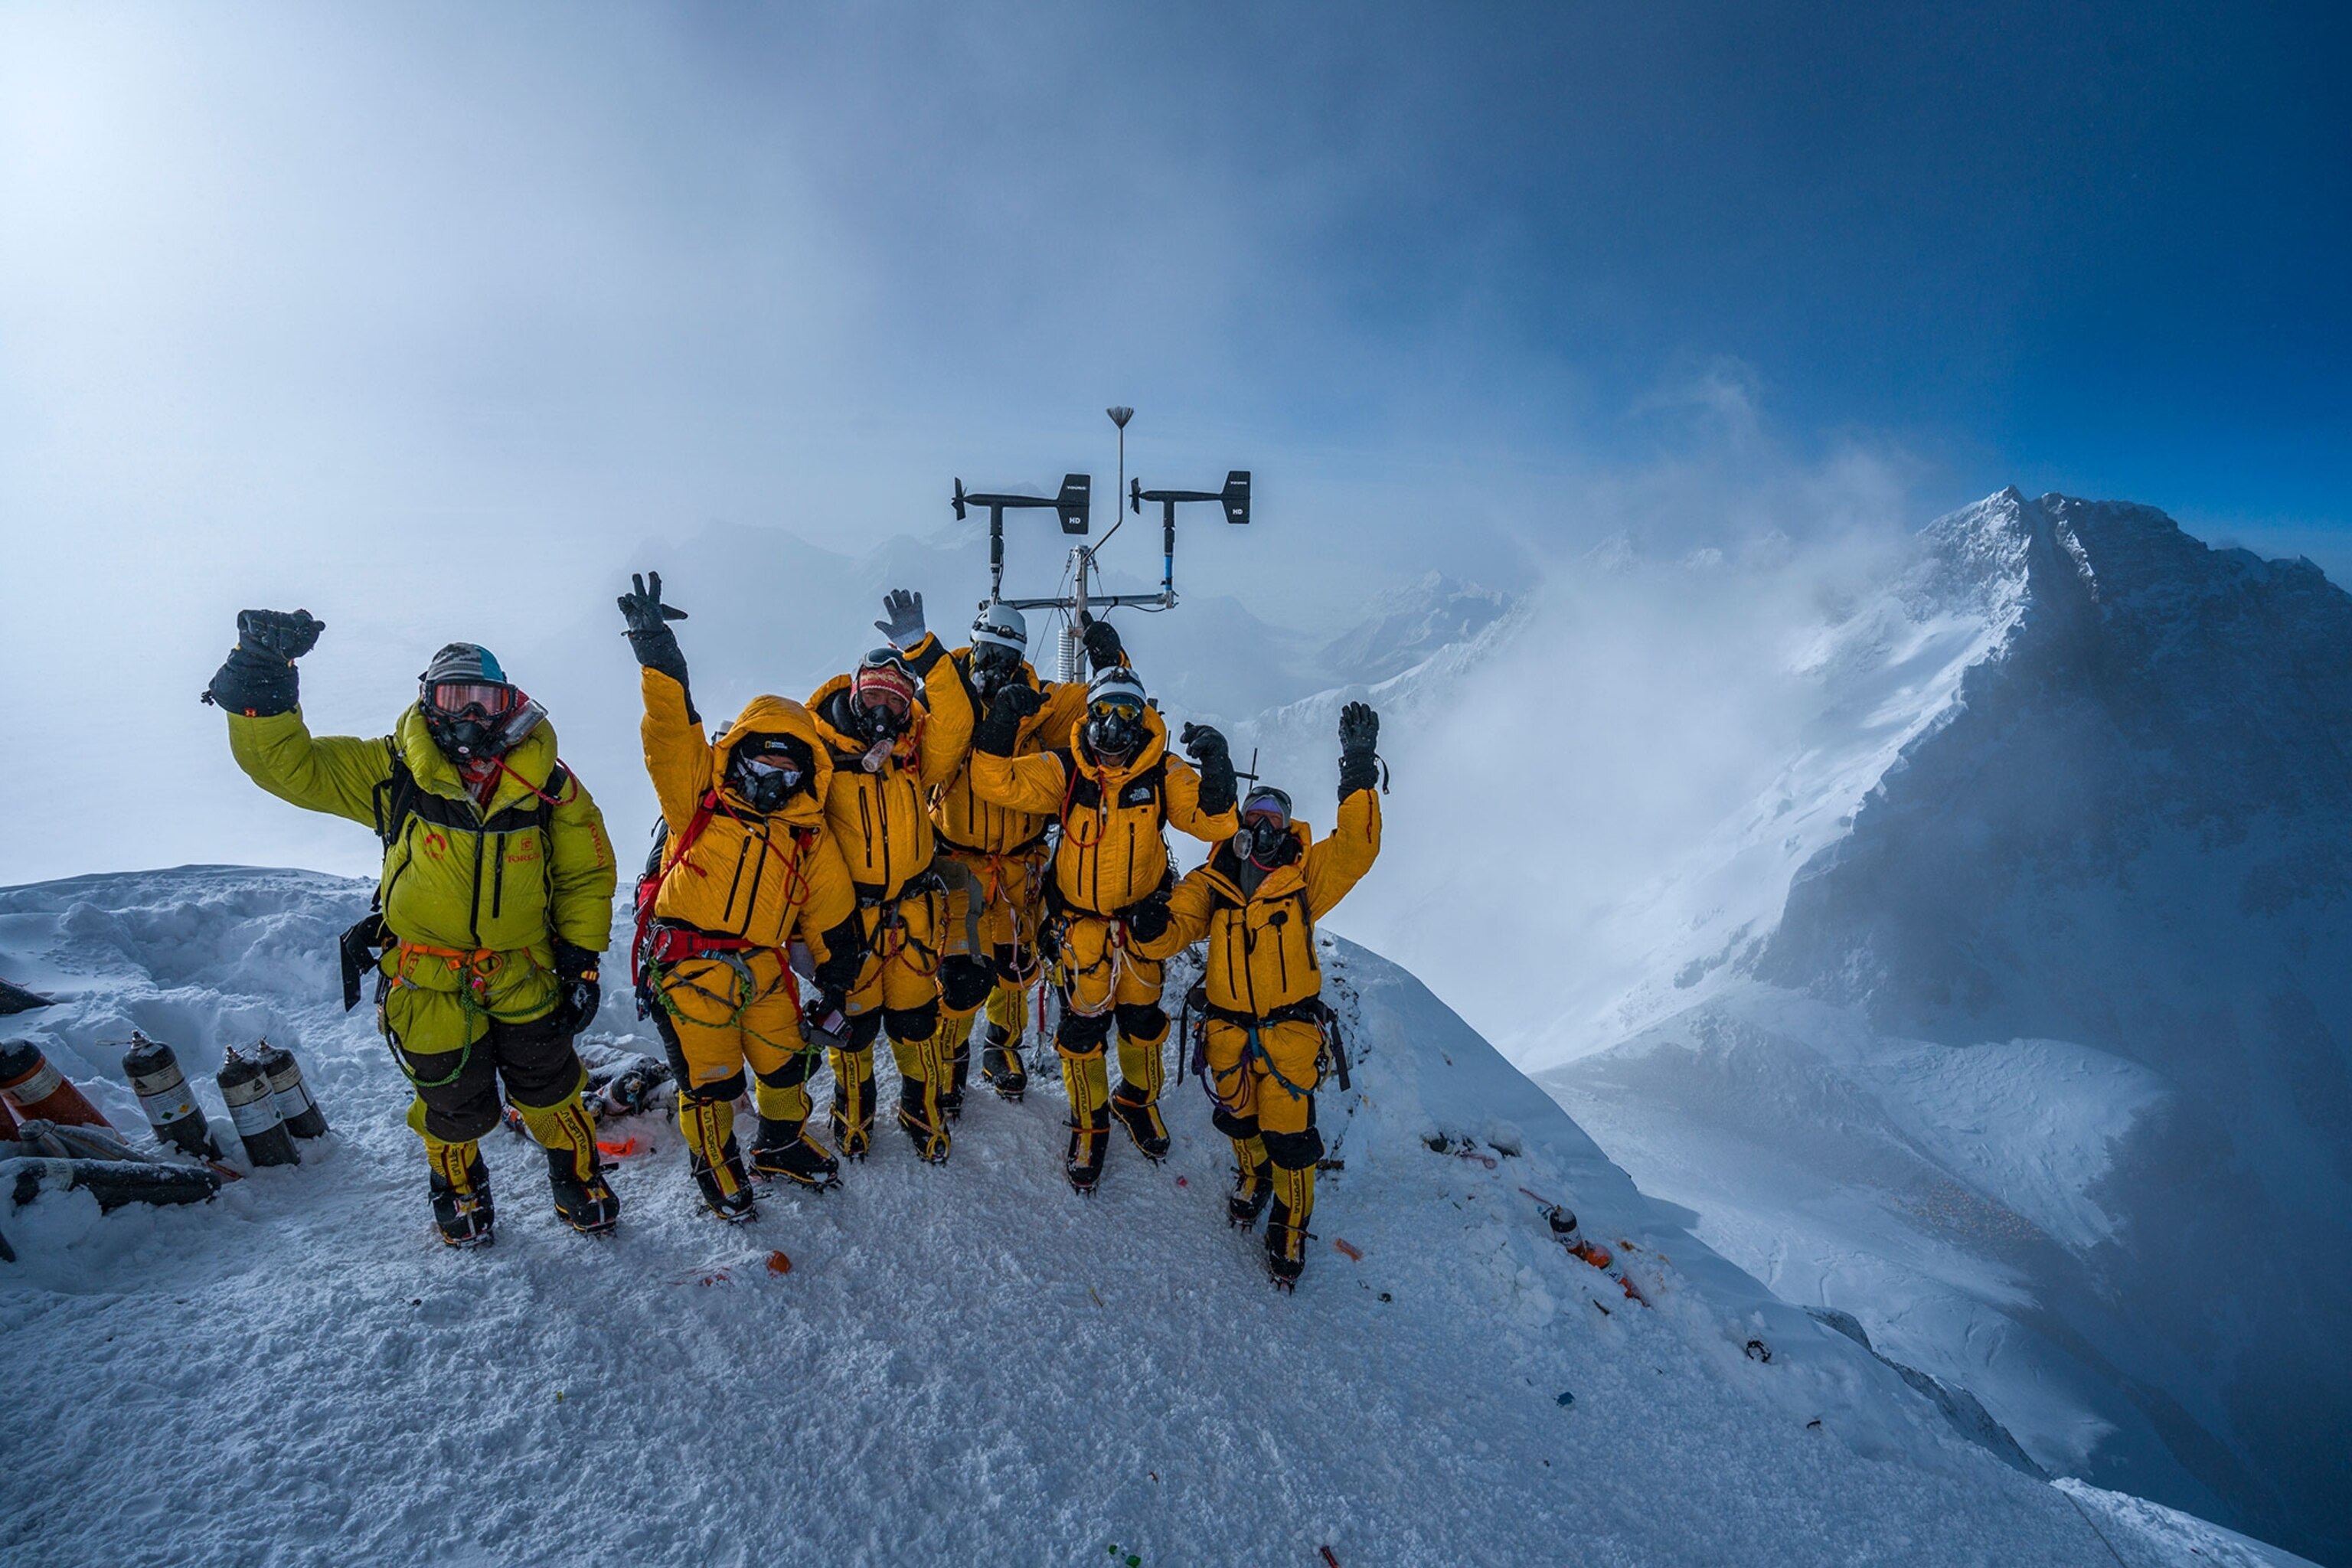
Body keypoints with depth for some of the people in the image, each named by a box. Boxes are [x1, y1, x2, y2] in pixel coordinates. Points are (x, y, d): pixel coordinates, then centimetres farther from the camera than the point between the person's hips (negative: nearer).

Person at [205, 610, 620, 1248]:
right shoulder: (394, 771, -8)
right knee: (454, 1103, 15)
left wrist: (582, 957, -3)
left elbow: (587, 873, -1)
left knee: (549, 1089, 12)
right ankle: (459, 1188, 47)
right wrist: (261, 680, -28)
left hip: (523, 974, 0)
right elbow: (286, 762, -13)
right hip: (428, 976, 0)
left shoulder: (547, 783, -8)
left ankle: (578, 1178, 39)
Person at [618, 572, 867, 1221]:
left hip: (763, 969, 4)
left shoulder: (808, 834, 6)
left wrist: (835, 979, 11)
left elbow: (832, 911, 11)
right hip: (690, 969, -4)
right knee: (710, 1080, 6)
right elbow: (673, 733, -17)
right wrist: (656, 650, -28)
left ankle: (782, 1144, 44)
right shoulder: (700, 799, -2)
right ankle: (714, 1164, 34)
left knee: (787, 1063, 16)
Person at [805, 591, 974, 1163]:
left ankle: (924, 1112, 34)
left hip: (912, 910, 2)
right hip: (849, 912, -2)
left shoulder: (919, 748, 1)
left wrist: (920, 651, -25)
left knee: (917, 1019, 12)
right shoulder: (822, 749, -7)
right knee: (854, 1020, 12)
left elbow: (954, 720, -18)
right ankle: (853, 1113, 38)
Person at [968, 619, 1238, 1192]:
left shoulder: (1163, 773, -11)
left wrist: (1216, 771, -33)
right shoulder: (1063, 768, -11)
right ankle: (1089, 1123, 29)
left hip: (1143, 920, 1)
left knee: (1143, 1018, 16)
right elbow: (996, 782, -17)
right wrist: (1001, 723, -29)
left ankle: (1139, 1100, 44)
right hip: (1081, 921, -1)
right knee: (1083, 1026, 4)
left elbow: (1213, 821, -17)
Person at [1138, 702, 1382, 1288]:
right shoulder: (1210, 881, -1)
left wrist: (1358, 772, -28)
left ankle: (1289, 1224, 26)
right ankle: (1252, 1176, 53)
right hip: (1227, 1024, 2)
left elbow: (1356, 848, -20)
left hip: (1289, 1024, -2)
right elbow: (1169, 930, -7)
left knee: (1289, 1134, 0)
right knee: (1238, 1118, 20)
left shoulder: (1305, 874, -5)